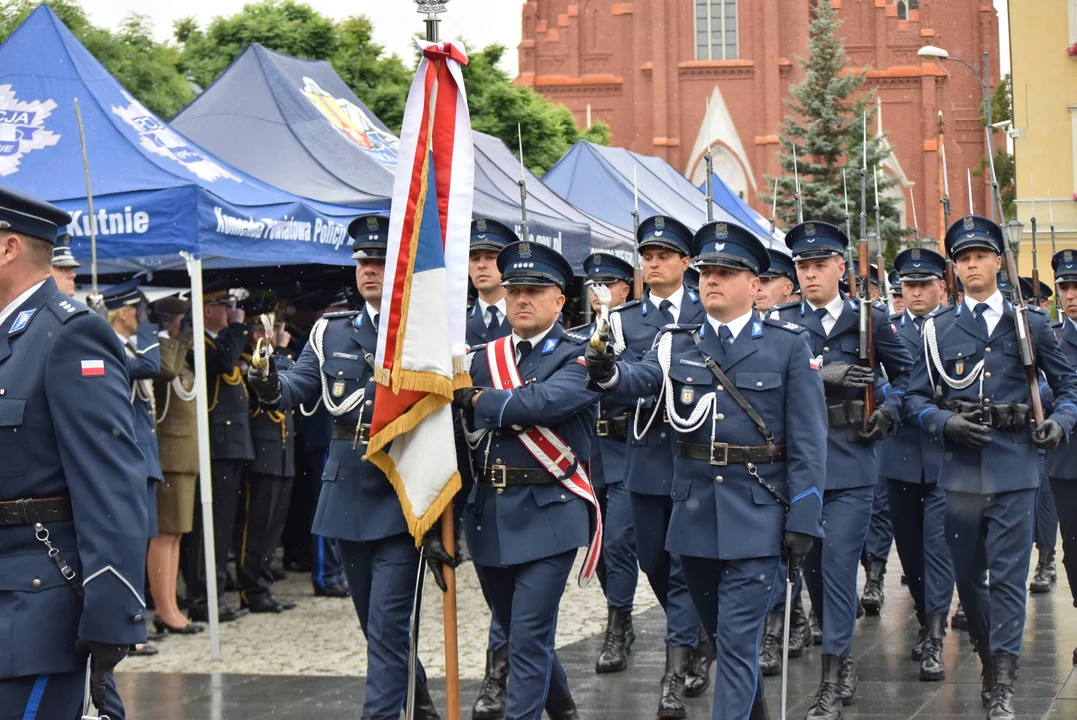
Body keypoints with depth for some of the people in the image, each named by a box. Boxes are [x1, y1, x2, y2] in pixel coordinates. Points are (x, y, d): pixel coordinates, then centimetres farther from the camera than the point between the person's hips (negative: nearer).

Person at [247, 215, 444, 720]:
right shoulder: (332, 332, 10)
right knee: (374, 619, 17)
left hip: (403, 496, -5)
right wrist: (270, 385, -23)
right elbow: (300, 385, 0)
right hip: (348, 495, 6)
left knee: (388, 623, -9)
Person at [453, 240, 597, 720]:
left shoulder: (578, 357, -4)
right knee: (516, 630, 18)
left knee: (529, 638, -8)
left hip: (548, 514, -6)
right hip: (488, 513, 6)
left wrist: (478, 401, -14)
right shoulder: (482, 358, 12)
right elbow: (463, 429, 6)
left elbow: (546, 400, -23)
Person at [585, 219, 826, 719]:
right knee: (721, 631, 17)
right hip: (694, 508, 4)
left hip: (757, 513, -4)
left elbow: (808, 439, -5)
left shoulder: (788, 345, -1)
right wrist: (608, 373, -33)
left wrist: (802, 521, -11)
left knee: (737, 637, -7)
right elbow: (642, 379, -10)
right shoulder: (676, 344, 9)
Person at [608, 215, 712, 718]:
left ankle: (676, 673, -3)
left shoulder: (708, 313, 2)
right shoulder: (623, 319, 7)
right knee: (652, 561, 11)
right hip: (647, 450, 3)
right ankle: (699, 637, 33)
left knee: (686, 562, -5)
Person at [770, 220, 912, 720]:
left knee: (838, 562, -7)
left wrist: (889, 409, 1)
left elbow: (903, 372, 17)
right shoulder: (781, 322, 5)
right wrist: (822, 373, -23)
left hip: (851, 459, -2)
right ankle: (841, 653, 29)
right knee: (811, 563, 10)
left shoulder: (871, 320, 4)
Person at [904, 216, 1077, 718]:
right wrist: (945, 422, -11)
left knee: (1008, 577, -5)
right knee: (968, 576, 9)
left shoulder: (1030, 323, 7)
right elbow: (916, 398, 8)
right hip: (960, 468, 2)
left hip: (1014, 468, -2)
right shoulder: (937, 329, 8)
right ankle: (989, 659, 28)